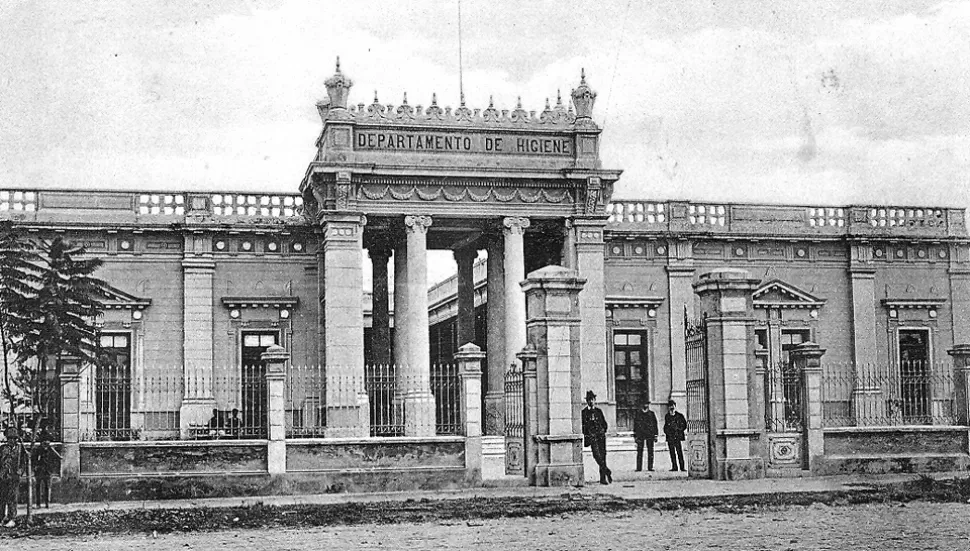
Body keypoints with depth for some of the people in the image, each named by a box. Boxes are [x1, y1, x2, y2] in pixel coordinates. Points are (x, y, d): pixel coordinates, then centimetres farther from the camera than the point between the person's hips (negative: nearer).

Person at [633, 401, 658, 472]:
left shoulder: (651, 414, 8)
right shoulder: (638, 414, 8)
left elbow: (655, 425, 10)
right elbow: (635, 425, 11)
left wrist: (655, 435, 5)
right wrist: (635, 436, 6)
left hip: (650, 435, 0)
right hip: (640, 435, 0)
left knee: (650, 451, -1)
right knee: (639, 451, -4)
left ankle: (650, 467, 3)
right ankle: (639, 468, -3)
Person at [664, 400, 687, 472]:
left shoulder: (679, 416, 1)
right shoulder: (667, 416, 12)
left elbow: (684, 425, 4)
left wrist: (679, 430, -7)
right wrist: (666, 431, 7)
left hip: (677, 437, -4)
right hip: (670, 437, 4)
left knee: (679, 452, -8)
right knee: (672, 452, 4)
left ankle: (682, 467, -7)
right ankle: (674, 467, 8)